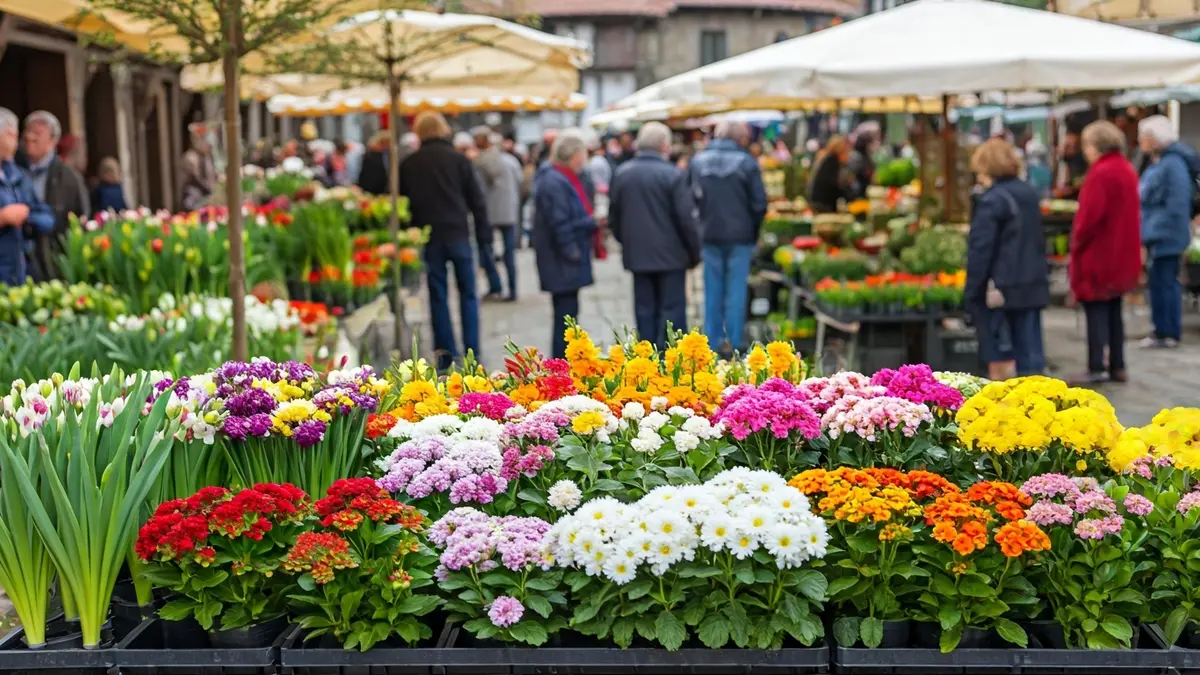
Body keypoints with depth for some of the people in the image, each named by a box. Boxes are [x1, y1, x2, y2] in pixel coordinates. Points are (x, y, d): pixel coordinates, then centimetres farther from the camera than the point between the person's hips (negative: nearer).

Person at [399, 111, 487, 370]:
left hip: (428, 235, 1)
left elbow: (403, 200, 6)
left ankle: (446, 353, 4)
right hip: (458, 232, -1)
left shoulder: (408, 164, 2)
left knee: (438, 295, 7)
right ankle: (472, 351, 3)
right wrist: (483, 228, 6)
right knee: (467, 293, 7)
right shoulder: (459, 159, -2)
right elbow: (476, 198, -1)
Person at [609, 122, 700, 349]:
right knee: (672, 310, 1)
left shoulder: (621, 174, 4)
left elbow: (613, 216, 11)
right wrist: (694, 252, -1)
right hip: (670, 254, -5)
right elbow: (685, 218, -12)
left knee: (645, 310, 10)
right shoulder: (671, 175, -13)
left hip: (637, 254, 5)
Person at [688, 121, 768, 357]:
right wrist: (753, 231, 7)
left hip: (709, 234, 3)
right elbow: (759, 203, -8)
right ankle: (734, 341, 5)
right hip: (740, 235, -3)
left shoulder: (697, 161, 1)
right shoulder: (746, 162, -10)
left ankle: (713, 340, 14)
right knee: (736, 289, 4)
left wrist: (705, 220, 14)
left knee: (713, 290, 11)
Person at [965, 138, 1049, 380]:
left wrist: (971, 292, -12)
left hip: (1001, 288, -7)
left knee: (999, 356, 0)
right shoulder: (1030, 194, 11)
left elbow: (980, 249, -15)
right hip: (1032, 285, 7)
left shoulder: (993, 200, -13)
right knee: (1029, 350, 8)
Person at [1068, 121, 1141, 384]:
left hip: (1097, 255, -9)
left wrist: (1077, 244, -9)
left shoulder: (1101, 173, -17)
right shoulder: (1127, 170, 11)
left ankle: (1096, 368, -6)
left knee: (1096, 312, -5)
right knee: (1114, 311, 13)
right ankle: (1117, 366, 16)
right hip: (1122, 256, 9)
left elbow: (1089, 216, -22)